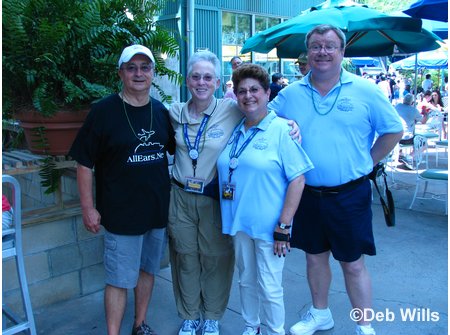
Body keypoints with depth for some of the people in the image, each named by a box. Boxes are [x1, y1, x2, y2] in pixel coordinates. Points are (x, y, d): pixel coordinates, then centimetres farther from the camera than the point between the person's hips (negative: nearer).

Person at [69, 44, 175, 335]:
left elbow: (176, 150, 16)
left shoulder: (162, 112, 3)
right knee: (120, 279, 4)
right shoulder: (104, 111, -9)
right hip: (121, 213, -5)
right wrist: (88, 207, -9)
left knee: (148, 269, 18)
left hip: (158, 209, 5)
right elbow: (84, 163, -7)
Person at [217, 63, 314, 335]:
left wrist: (284, 226, -17)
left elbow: (298, 180, -14)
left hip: (268, 226, -5)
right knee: (246, 281, 19)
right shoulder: (235, 131, 6)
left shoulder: (281, 129, -11)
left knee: (270, 288, 6)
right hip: (239, 222, 6)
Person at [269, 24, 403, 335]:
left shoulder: (365, 90, -4)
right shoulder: (290, 94, 2)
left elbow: (393, 131, 2)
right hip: (307, 193, 3)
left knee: (353, 263, 7)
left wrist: (367, 163, 0)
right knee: (315, 256, 18)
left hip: (349, 194, -3)